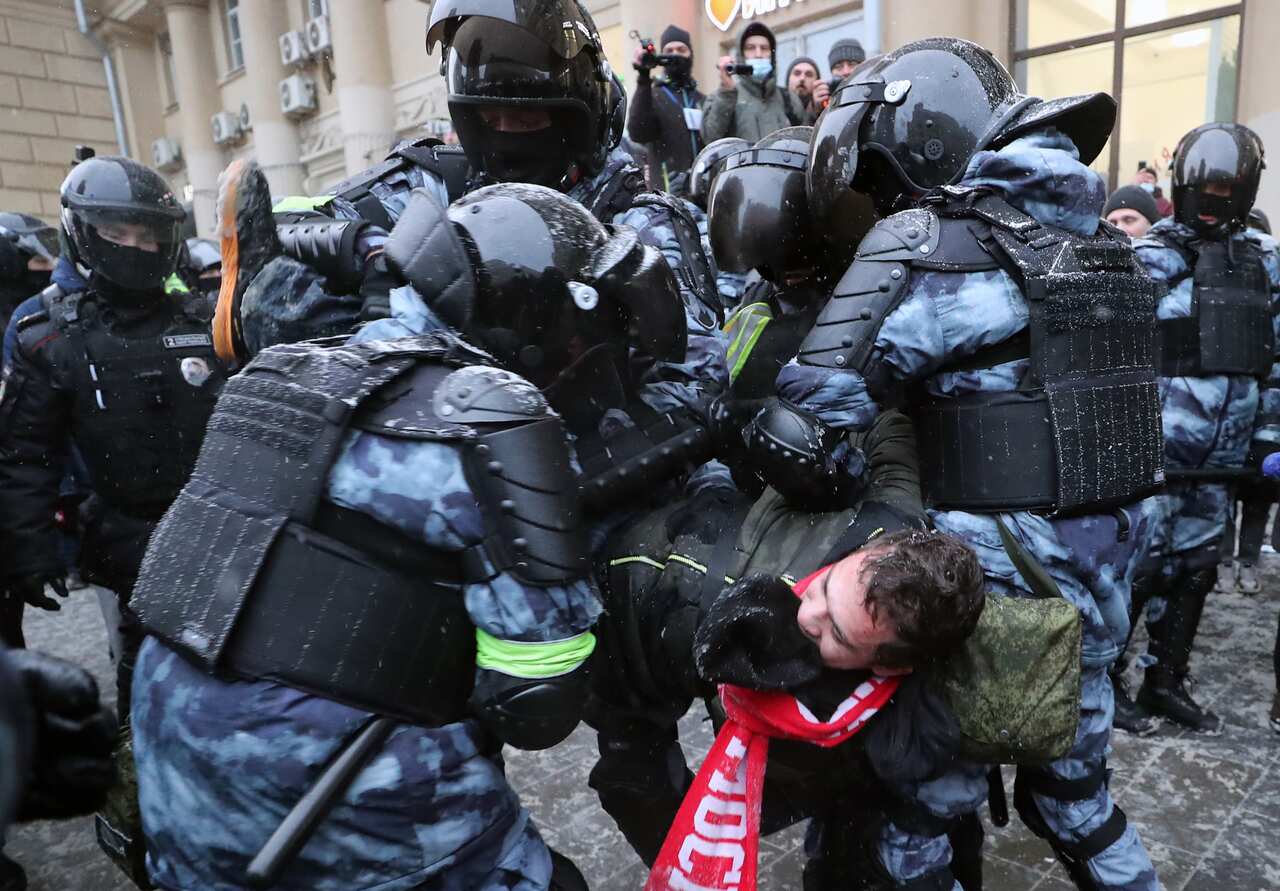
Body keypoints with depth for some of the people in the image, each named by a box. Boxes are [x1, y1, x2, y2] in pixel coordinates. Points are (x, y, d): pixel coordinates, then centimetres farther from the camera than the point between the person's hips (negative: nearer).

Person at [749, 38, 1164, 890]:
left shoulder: (931, 240, -15)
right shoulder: (1099, 239, 11)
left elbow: (800, 432, -20)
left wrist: (758, 437, -1)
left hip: (1004, 568, -8)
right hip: (1106, 560, 9)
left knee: (915, 806, 9)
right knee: (1075, 789, 28)